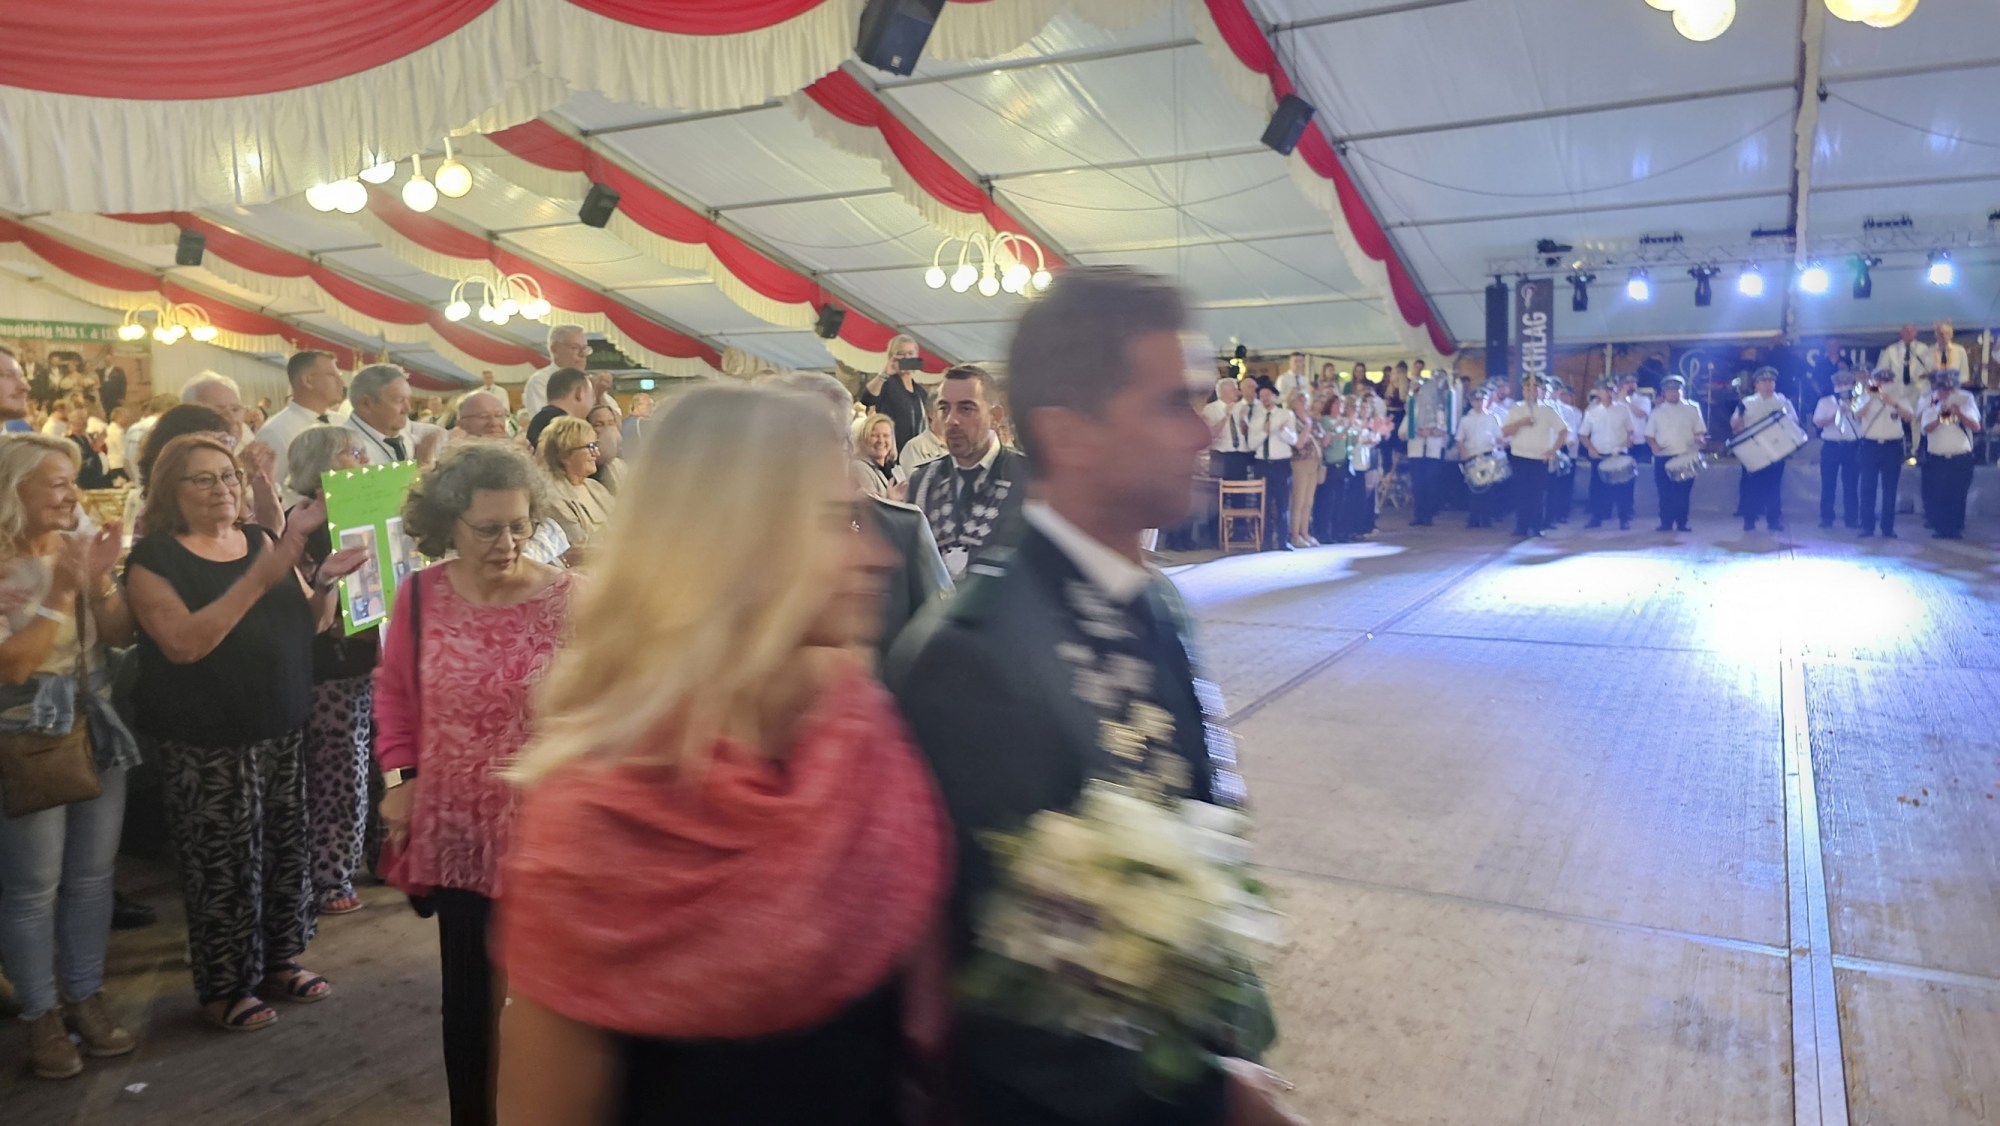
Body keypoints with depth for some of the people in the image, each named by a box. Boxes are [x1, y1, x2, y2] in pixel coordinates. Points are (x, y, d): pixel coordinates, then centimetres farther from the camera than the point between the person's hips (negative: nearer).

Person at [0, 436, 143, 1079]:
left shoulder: (80, 546, 2)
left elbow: (120, 635, 0)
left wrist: (99, 581, -17)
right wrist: (62, 591, -23)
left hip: (98, 733, 5)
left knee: (92, 877, 12)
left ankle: (85, 997, 25)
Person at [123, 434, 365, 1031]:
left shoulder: (262, 540, 9)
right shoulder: (154, 558, -7)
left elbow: (310, 624, 10)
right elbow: (184, 643, -21)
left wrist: (324, 580, -11)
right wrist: (258, 578, -27)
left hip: (284, 725, 5)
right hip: (207, 740, -5)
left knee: (286, 846, 10)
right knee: (223, 862, 1)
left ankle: (278, 958, 27)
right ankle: (223, 986, 16)